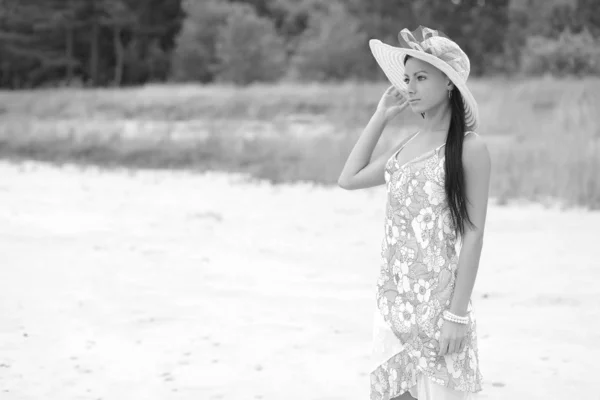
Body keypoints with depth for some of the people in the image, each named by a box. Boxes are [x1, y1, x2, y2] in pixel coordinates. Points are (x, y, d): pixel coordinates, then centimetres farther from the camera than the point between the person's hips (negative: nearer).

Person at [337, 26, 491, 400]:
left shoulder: (469, 148, -9)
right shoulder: (407, 144, 9)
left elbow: (473, 235, -11)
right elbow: (349, 179, 17)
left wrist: (458, 313, -15)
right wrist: (380, 117, 13)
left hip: (439, 303, -6)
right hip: (394, 300, 6)